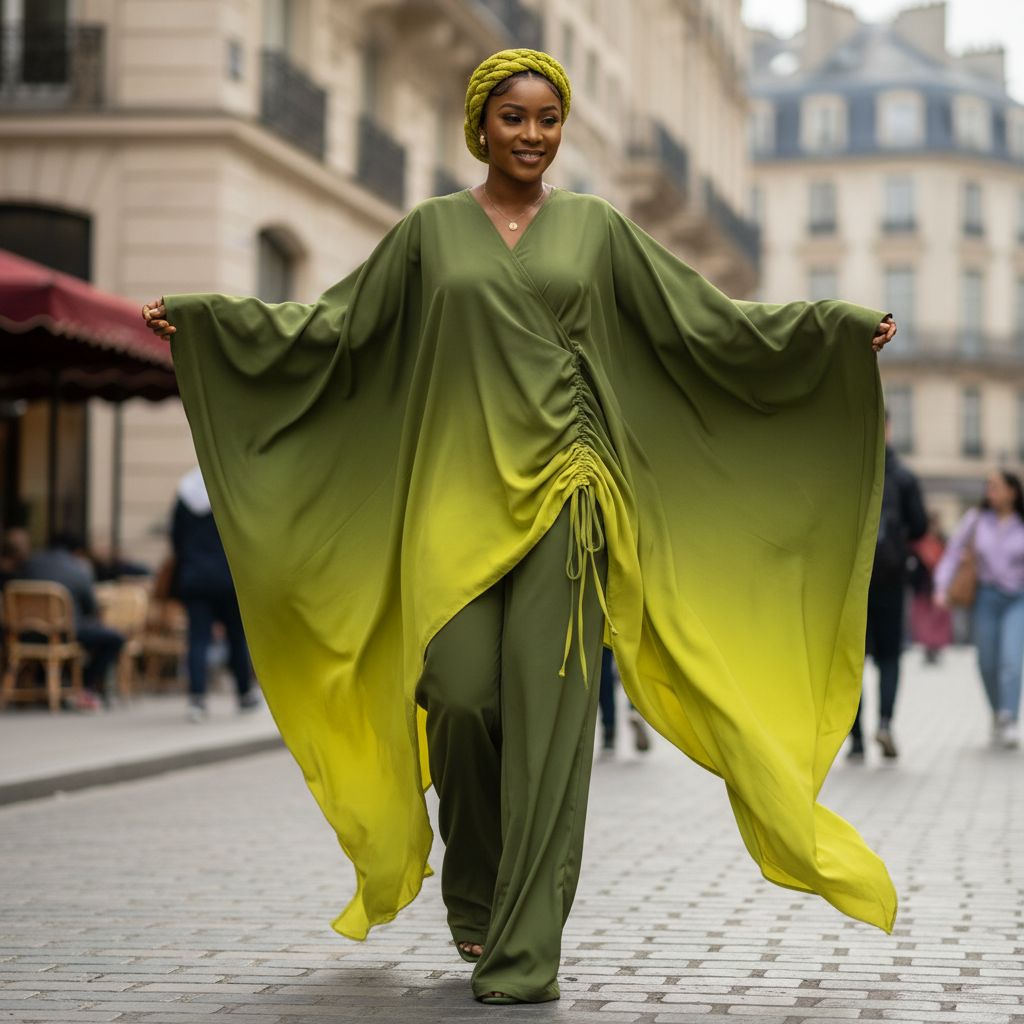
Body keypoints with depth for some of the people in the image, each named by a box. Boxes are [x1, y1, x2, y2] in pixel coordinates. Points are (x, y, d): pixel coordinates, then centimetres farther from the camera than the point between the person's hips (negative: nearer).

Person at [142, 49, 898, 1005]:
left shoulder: (597, 228, 10)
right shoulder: (429, 231, 11)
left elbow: (708, 319, 8)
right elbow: (331, 324, 9)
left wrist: (839, 325, -1)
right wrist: (198, 315, 2)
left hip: (563, 494, 0)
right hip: (458, 493, 0)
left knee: (546, 710, -8)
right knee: (461, 695, -11)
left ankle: (524, 949, -4)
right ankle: (473, 885, 18)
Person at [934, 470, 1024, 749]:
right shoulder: (976, 519, 1)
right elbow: (953, 552, 2)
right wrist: (942, 587, -9)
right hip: (987, 597, 2)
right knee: (988, 664, 7)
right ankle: (997, 715, 29)